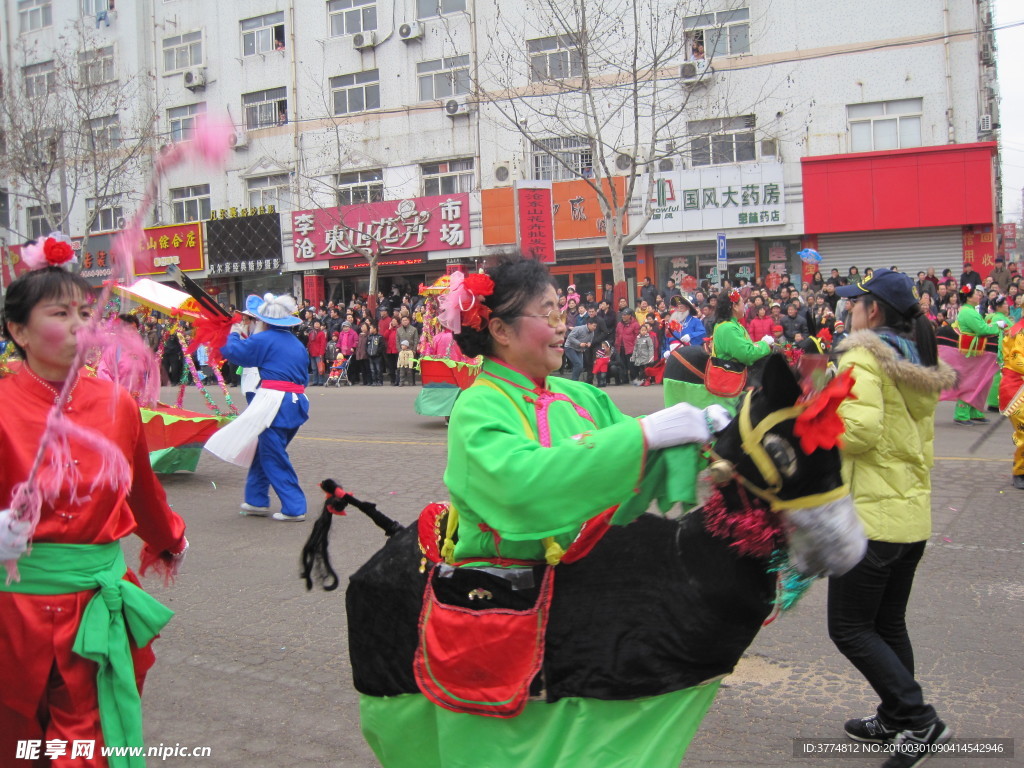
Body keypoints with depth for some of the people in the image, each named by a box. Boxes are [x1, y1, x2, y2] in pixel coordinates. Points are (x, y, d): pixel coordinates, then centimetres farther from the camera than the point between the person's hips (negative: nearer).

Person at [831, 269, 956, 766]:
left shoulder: (863, 357, -14)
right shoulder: (921, 365, 13)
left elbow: (858, 429, -26)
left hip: (872, 515, -9)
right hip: (914, 513, 9)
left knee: (849, 628, -1)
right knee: (889, 623, 19)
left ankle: (920, 720, -2)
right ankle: (894, 720, 29)